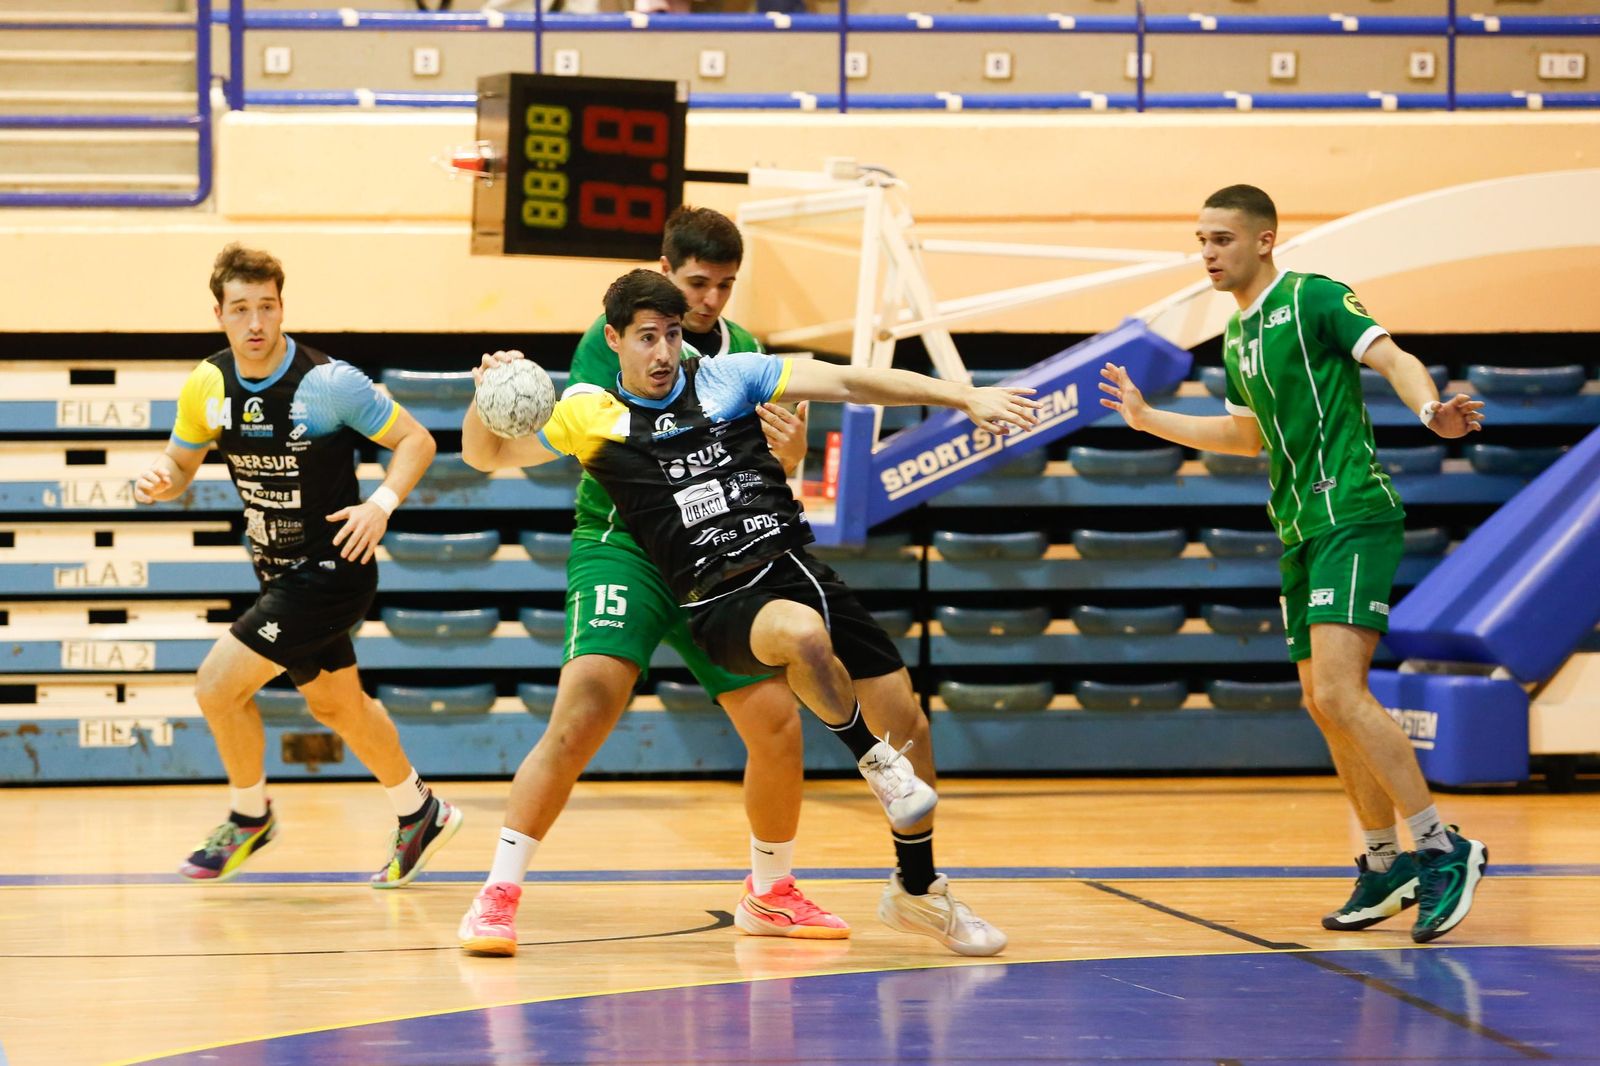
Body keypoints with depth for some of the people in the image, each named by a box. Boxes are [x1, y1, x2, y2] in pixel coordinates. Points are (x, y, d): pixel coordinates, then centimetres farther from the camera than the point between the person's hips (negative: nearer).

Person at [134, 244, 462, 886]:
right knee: (337, 705, 21)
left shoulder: (328, 382, -21)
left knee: (218, 685, -12)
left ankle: (249, 816, 12)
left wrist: (381, 504, -28)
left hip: (332, 568, -7)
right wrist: (157, 480, -14)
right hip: (278, 571, 7)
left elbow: (416, 440, -13)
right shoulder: (208, 386, -5)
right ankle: (420, 815, 42)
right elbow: (181, 462, 9)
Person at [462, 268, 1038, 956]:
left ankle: (917, 892, 22)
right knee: (804, 632, -39)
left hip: (797, 570, 4)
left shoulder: (727, 377, 8)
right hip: (723, 607, -4)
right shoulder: (592, 416, 4)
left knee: (909, 725, 1)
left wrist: (965, 397, -4)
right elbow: (485, 455, 11)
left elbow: (848, 382, 3)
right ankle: (872, 758, -13)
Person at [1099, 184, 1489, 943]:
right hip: (1299, 531, 9)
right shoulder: (1236, 338, 18)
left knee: (1338, 692, -21)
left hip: (1353, 515, -9)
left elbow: (1393, 358, -17)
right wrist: (1149, 419, 34)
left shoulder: (1312, 298, -6)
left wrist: (1430, 409, -37)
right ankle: (1384, 865, 20)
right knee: (1325, 705, 9)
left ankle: (1442, 850, -16)